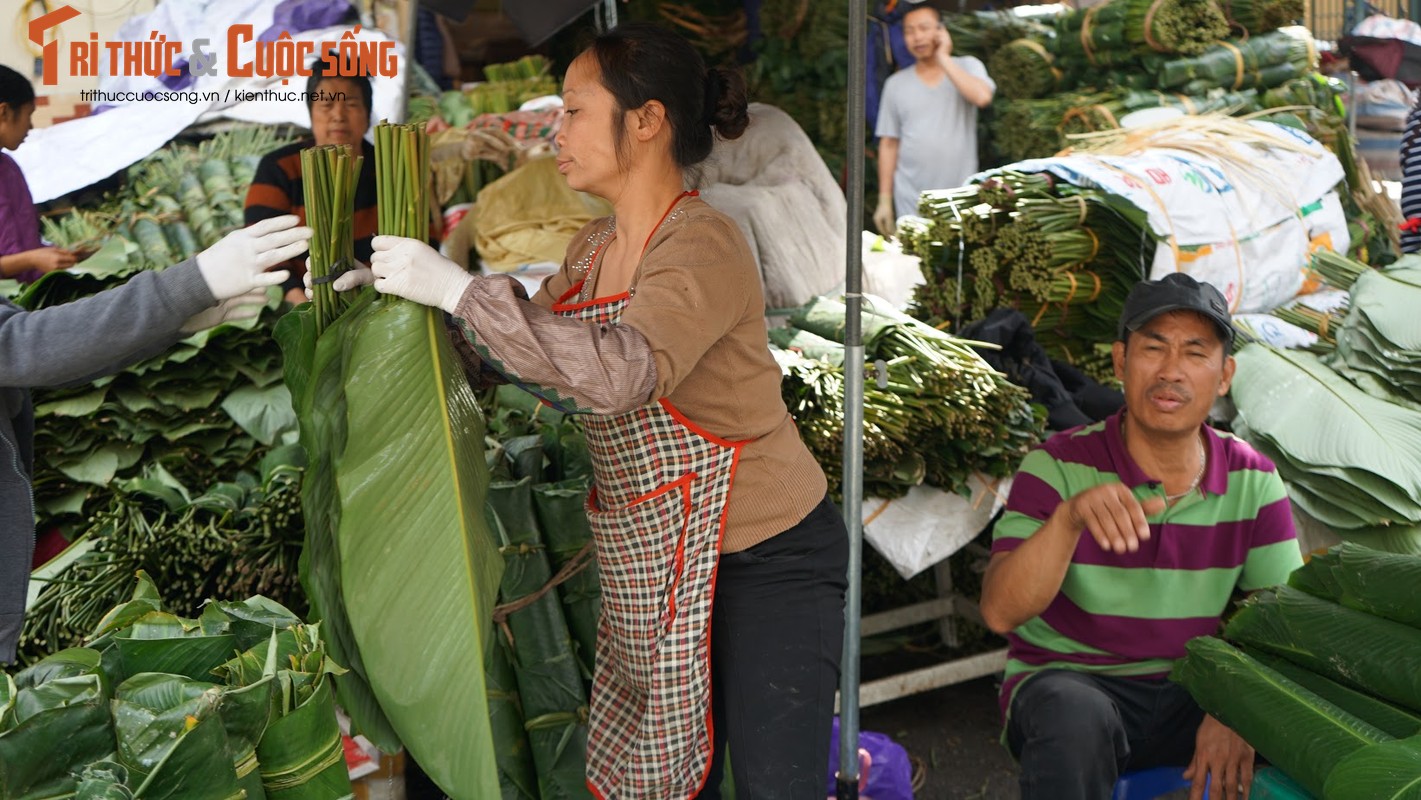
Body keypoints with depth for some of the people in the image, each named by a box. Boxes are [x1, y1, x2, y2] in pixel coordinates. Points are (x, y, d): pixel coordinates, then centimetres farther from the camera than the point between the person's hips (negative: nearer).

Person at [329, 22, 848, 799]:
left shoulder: (703, 243, -20)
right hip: (657, 559, 8)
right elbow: (529, 348, 16)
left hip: (767, 556, -8)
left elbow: (619, 374, -37)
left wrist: (460, 289, -34)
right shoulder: (594, 248, 5)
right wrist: (402, 286, 3)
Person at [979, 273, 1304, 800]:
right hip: (1068, 681, -3)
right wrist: (1068, 517, -38)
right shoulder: (1059, 467, -10)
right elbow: (1000, 613, -20)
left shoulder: (1253, 481, 1)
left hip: (1192, 692, 4)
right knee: (1076, 718, -37)